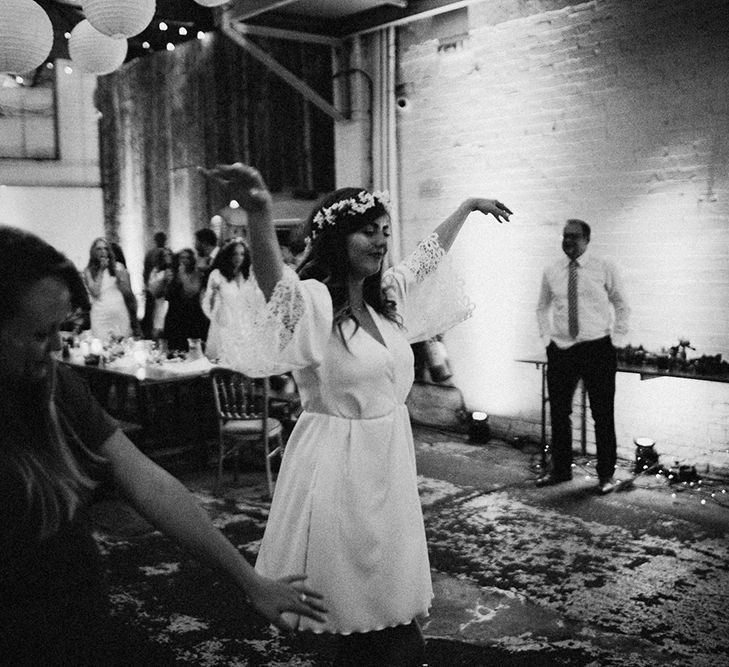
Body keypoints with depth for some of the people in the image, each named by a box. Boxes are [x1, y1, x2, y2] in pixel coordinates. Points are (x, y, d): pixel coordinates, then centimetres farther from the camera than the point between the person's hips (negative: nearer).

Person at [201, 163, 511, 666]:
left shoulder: (386, 297, 7)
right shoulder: (313, 301, -16)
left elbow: (430, 256, 24)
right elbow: (274, 280, -39)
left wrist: (467, 207, 33)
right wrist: (260, 215, -58)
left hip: (390, 460, 7)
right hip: (339, 461, -7)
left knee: (392, 615, 17)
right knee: (358, 617, 6)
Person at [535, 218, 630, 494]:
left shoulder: (605, 269, -1)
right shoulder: (551, 272, 6)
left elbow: (621, 305, 8)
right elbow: (542, 308, 20)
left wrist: (617, 337, 2)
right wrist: (546, 336, 11)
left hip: (597, 350, -3)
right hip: (560, 350, 3)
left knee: (603, 415, 2)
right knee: (558, 413, 8)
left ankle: (606, 474, 16)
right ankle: (560, 469, 23)